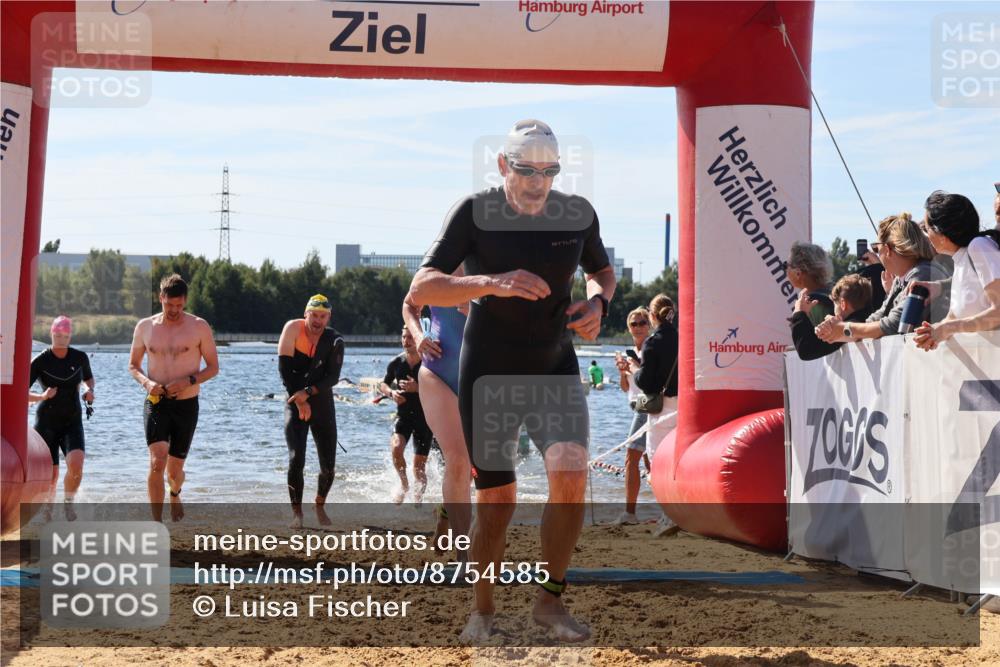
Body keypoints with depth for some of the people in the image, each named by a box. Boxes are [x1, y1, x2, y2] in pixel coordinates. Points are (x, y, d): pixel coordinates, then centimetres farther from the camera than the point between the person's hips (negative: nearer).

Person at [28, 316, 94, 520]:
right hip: (46, 423, -1)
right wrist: (42, 396, -25)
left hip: (72, 422, 1)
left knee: (76, 464, -23)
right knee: (51, 475, 0)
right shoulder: (40, 361, -9)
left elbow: (88, 377, 21)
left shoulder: (80, 357, 0)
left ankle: (68, 502, 3)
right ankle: (48, 506, 30)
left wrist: (90, 390, -1)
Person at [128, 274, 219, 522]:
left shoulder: (199, 327, -2)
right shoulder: (145, 327, 3)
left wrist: (189, 381, -17)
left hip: (186, 405, 0)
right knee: (157, 463, -19)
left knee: (175, 470, 10)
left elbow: (213, 367, 1)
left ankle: (175, 494, 47)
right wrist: (146, 382, -10)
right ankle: (157, 525, -18)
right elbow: (133, 365, 12)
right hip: (156, 403, 0)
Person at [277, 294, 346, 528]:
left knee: (328, 465, 1)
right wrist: (298, 400, -13)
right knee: (296, 459, -17)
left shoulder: (334, 341, -7)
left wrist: (308, 392, -26)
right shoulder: (293, 328, -9)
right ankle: (297, 512, -5)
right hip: (295, 402, -2)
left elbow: (333, 377, -13)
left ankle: (320, 506, 25)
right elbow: (284, 367, -9)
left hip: (322, 403, 2)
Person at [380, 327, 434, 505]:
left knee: (419, 465, 0)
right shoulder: (396, 363, 0)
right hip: (403, 415, 2)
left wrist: (417, 388, -25)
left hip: (424, 417, -2)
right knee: (396, 447, -25)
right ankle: (404, 484, -1)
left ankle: (418, 499, 22)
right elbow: (383, 384, 13)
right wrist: (391, 392, -9)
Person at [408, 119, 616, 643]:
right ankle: (482, 611, 24)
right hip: (488, 373, -2)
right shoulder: (475, 212, -14)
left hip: (555, 368, 2)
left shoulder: (578, 214, -5)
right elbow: (421, 288, -21)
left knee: (570, 476, -19)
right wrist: (492, 282, -36)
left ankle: (550, 600, -2)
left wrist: (598, 302, -9)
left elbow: (602, 271, 15)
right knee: (496, 499, 3)